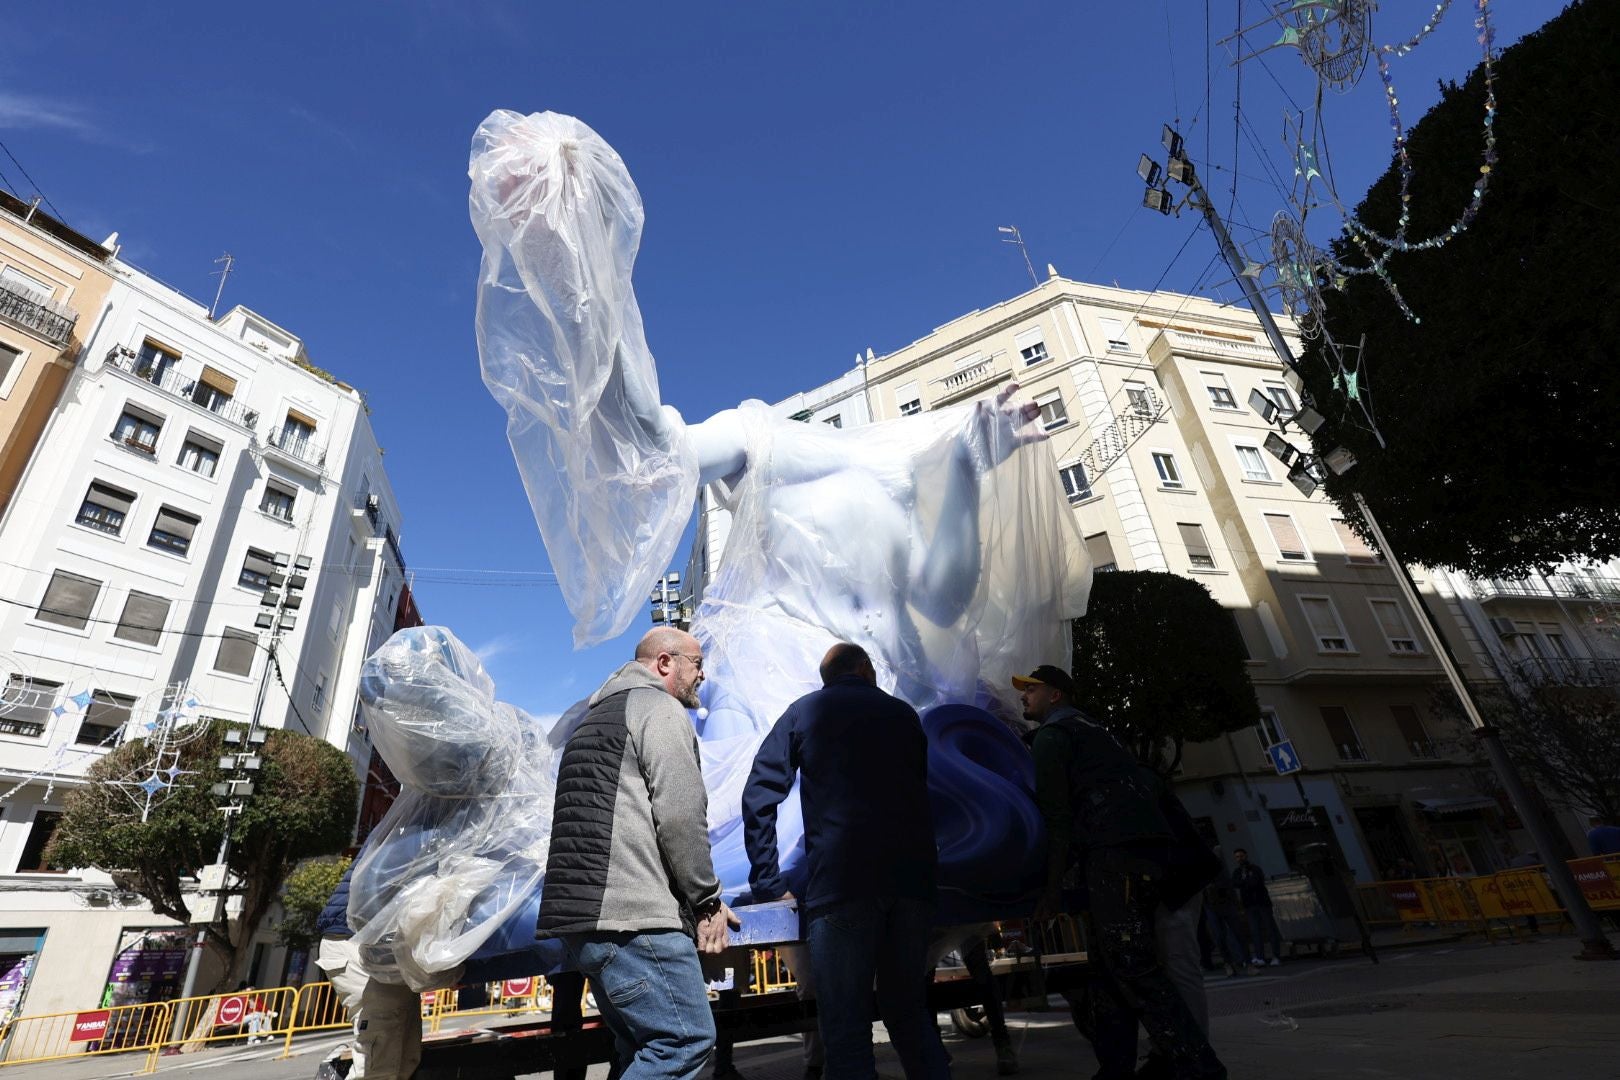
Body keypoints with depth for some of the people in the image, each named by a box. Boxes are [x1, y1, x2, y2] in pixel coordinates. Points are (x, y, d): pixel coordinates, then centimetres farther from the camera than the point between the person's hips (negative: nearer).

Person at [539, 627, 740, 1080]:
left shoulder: (596, 717, 26)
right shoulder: (660, 708, -5)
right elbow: (680, 816, -15)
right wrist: (707, 901, -4)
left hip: (581, 912, 10)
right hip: (633, 915, -10)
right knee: (687, 1040, -6)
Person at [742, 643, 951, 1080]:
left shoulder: (804, 711, 10)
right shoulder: (903, 713, 17)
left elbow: (759, 795, 4)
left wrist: (767, 882, 6)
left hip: (840, 880, -3)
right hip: (913, 876, 4)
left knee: (846, 1025, 3)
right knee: (909, 1010, 19)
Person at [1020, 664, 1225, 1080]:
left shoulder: (1051, 734, 2)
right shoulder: (1091, 731, 30)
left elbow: (1056, 813, -6)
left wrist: (1053, 884, -4)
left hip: (1116, 850, -9)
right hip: (1147, 844, 10)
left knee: (1133, 970, -9)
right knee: (1118, 968, 11)